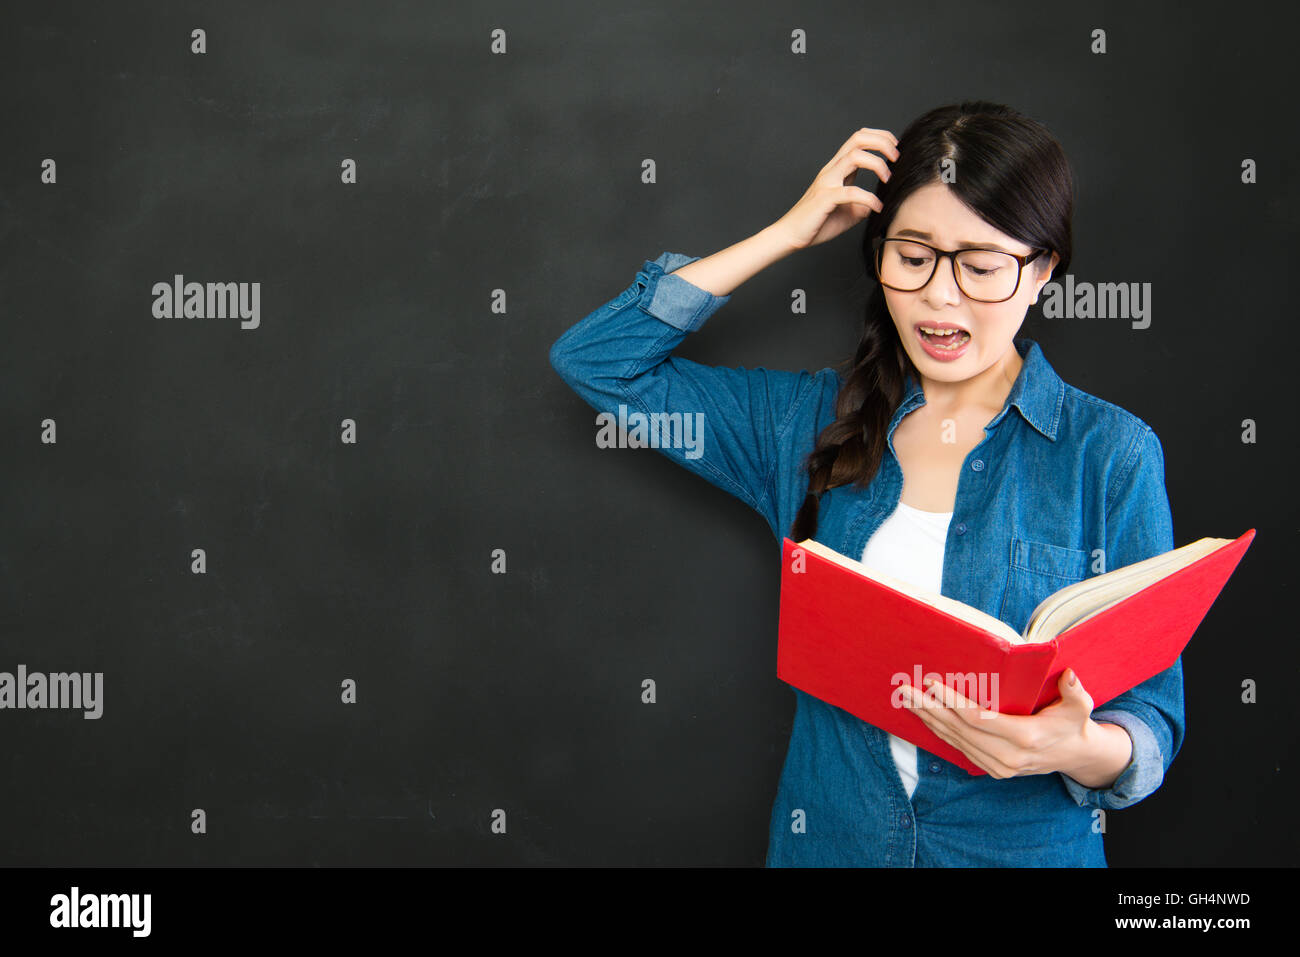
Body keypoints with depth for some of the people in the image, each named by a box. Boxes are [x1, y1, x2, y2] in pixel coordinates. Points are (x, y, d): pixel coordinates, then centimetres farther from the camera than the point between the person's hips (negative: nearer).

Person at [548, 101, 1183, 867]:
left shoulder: (1110, 453, -5)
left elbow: (1153, 720, -4)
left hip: (1026, 844, -2)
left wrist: (1080, 748, -27)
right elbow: (596, 359, 3)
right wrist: (790, 232, -1)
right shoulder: (810, 421, 4)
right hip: (828, 839, 3)